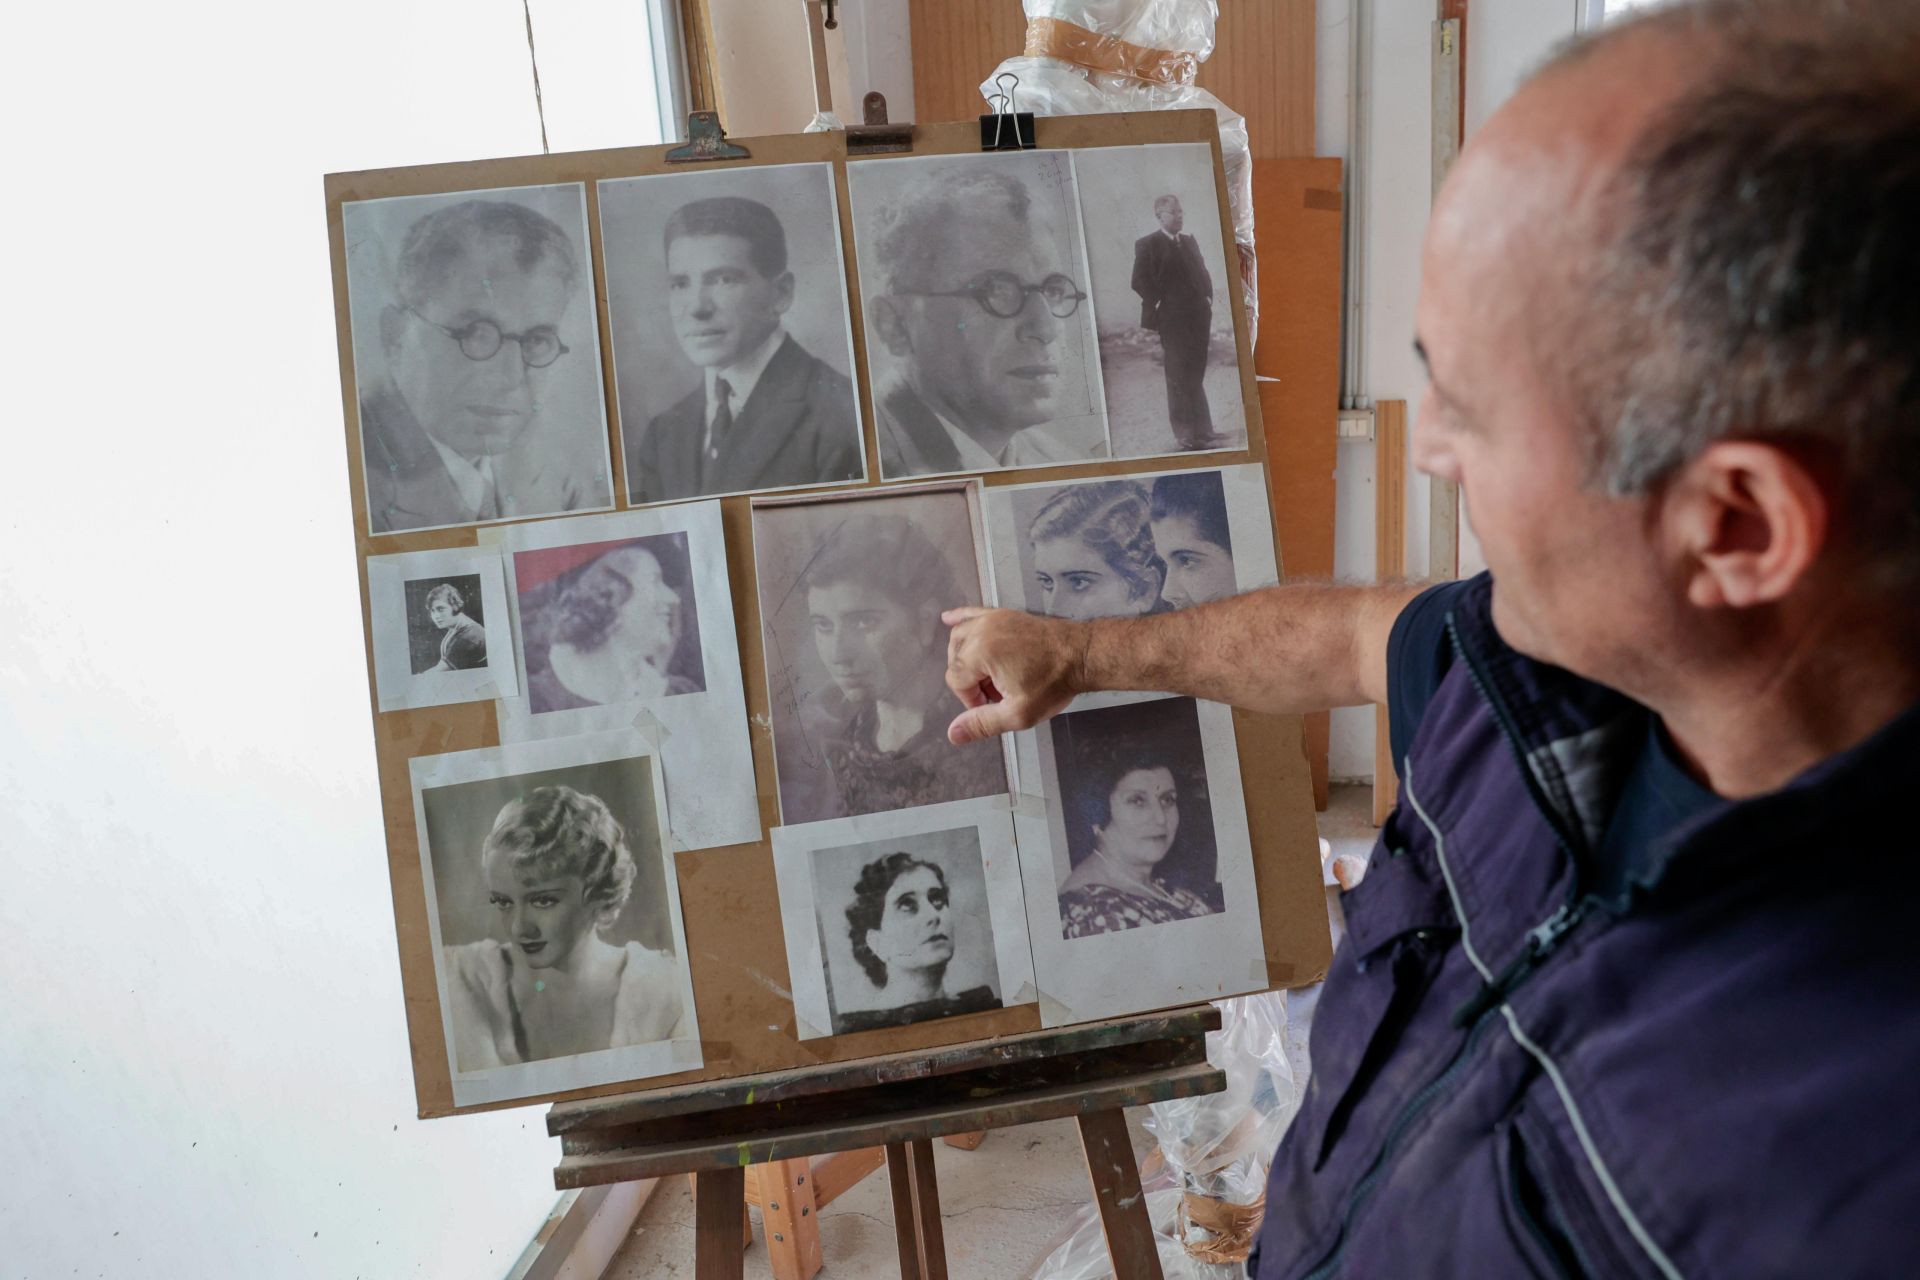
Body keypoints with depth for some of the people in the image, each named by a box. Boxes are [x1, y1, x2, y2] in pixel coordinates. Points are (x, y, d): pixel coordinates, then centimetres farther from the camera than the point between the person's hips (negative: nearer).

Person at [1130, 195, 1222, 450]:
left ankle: (1199, 432, 15)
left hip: (1198, 317, 6)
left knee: (1194, 377, 10)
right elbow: (1140, 282, -9)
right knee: (1181, 378, -2)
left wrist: (1207, 299, 8)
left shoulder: (1190, 242, 17)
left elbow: (1203, 274, 22)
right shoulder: (1147, 245, -3)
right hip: (1172, 320, -6)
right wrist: (1160, 304, -11)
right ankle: (1195, 433, 0)